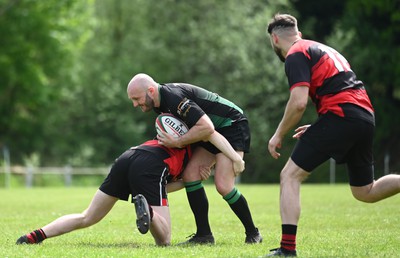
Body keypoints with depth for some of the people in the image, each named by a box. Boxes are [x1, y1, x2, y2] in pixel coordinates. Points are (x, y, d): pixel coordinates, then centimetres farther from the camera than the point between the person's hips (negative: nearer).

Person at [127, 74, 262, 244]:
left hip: (232, 126, -10)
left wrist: (177, 143, -25)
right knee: (190, 175, -4)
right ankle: (204, 235, -1)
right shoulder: (159, 103, 2)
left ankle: (253, 233, -1)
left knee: (223, 185, -19)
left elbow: (206, 127, -33)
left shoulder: (174, 97, -29)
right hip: (214, 131, 10)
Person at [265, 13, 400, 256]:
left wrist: (279, 135, 0)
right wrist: (319, 129, 29)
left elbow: (299, 102, -13)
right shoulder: (322, 49, 28)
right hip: (366, 116, 9)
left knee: (290, 176, -2)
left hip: (340, 115, -9)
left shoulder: (296, 55, 0)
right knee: (365, 192, 20)